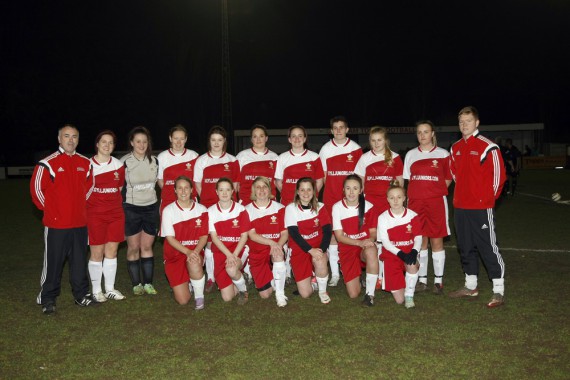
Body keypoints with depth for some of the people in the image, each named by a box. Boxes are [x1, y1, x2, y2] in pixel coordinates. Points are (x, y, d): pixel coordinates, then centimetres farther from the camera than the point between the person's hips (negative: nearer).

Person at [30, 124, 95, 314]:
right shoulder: (48, 163, -8)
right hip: (56, 224, -4)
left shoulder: (85, 163, 7)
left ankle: (81, 295, 23)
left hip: (80, 222, 5)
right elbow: (36, 188, -3)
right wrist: (49, 209, 1)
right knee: (53, 263, 2)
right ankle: (47, 299, 14)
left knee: (80, 261, 12)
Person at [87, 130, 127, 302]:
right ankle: (96, 290, 13)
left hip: (115, 213, 4)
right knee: (97, 253, 0)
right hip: (95, 214, -4)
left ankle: (110, 289, 18)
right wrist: (97, 203, 2)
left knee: (112, 251, 8)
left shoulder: (119, 165, 6)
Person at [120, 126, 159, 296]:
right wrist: (120, 207, -5)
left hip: (151, 207, 3)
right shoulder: (124, 162, -8)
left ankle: (148, 283, 13)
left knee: (147, 246, 7)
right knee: (134, 247, 2)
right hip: (131, 209, -3)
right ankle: (136, 284, 12)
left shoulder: (154, 161, 4)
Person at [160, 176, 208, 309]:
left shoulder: (201, 210, 0)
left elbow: (204, 236, -1)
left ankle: (199, 296, -13)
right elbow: (170, 238, -9)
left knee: (194, 264, -39)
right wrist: (188, 252, -24)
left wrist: (195, 252, -22)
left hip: (195, 252, 0)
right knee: (183, 300, -11)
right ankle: (185, 282, 25)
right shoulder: (168, 210, -5)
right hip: (175, 254, 0)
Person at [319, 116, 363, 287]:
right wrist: (332, 188, 3)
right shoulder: (325, 149, 6)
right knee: (332, 234, 0)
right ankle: (334, 274, 7)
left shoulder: (356, 148, 3)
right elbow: (322, 175, 12)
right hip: (331, 199, 1)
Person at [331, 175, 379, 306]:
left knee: (371, 251, -40)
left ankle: (370, 293, -25)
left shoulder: (368, 207, -5)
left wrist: (370, 241, -23)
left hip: (366, 246, 0)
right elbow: (339, 236, -7)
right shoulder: (337, 207, -7)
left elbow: (373, 232, 2)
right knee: (353, 294, -8)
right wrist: (359, 242, -23)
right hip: (347, 249, 1)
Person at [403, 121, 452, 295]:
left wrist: (436, 192, -2)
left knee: (436, 240, 1)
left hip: (436, 202, -2)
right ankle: (422, 280, 15)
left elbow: (448, 178, 7)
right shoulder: (410, 155, 9)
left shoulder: (443, 154, 1)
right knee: (420, 241, 7)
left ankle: (438, 281, 11)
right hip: (415, 203, 2)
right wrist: (419, 192, 3)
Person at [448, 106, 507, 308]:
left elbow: (498, 175, -10)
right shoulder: (455, 148, 11)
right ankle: (470, 286, 26)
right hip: (460, 207, 7)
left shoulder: (487, 147, -10)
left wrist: (488, 197, -6)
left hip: (481, 208, -7)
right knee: (466, 247, 14)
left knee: (488, 247, -6)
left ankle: (499, 291, 2)